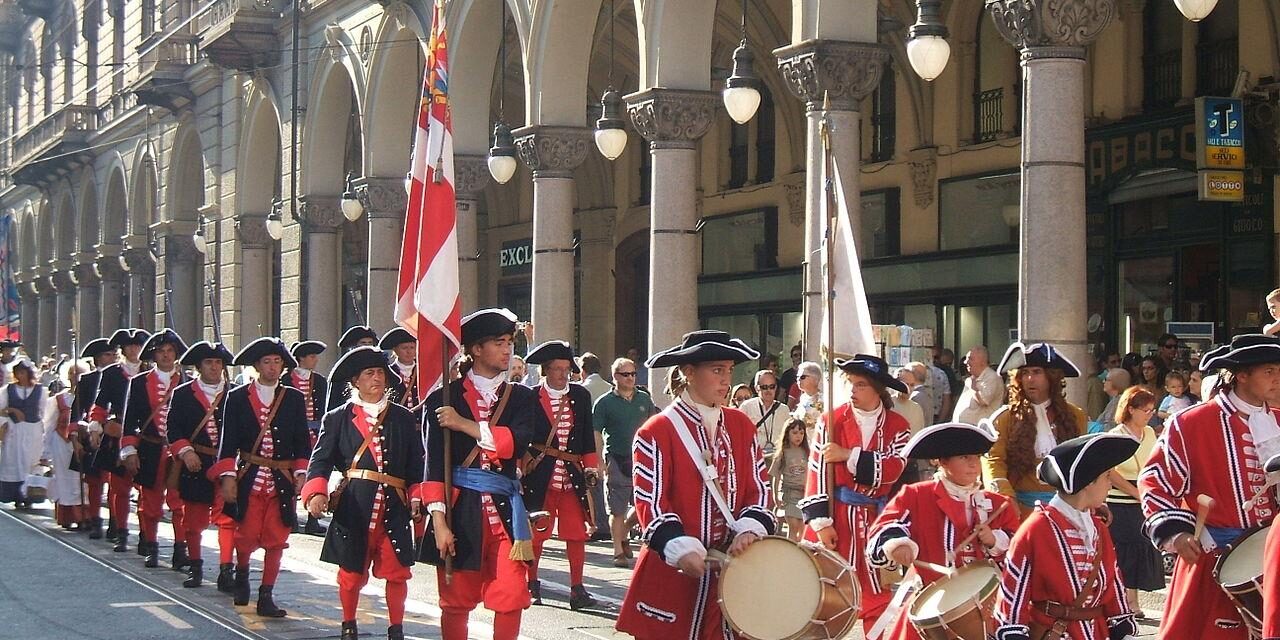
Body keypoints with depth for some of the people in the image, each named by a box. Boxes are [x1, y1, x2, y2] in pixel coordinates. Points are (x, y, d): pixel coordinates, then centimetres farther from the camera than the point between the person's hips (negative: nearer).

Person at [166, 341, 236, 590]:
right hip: (195, 466, 0)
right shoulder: (182, 394, 6)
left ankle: (225, 571, -5)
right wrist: (185, 452, -13)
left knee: (228, 518, -6)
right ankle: (195, 567, 22)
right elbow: (173, 429, 1)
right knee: (193, 519, 8)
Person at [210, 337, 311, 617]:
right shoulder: (237, 397, 3)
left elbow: (303, 442, 9)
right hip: (249, 478, -1)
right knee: (247, 536, -3)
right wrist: (228, 477, -6)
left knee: (276, 540, 0)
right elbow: (228, 440, 2)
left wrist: (301, 474, -2)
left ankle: (266, 597, 9)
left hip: (283, 480, 1)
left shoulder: (294, 399, 7)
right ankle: (241, 573, 29)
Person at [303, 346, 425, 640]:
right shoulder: (338, 418, 8)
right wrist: (316, 493, -16)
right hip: (353, 505, -1)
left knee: (396, 571, -1)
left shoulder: (404, 418, 13)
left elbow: (417, 463, 11)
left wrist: (417, 498, -2)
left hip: (394, 507, 1)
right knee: (351, 571, 7)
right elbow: (321, 459, 1)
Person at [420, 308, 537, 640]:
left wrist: (464, 425, -12)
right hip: (460, 508, -2)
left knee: (511, 598, -4)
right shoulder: (444, 398, 2)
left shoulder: (522, 397, 10)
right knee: (455, 601, 5)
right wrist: (438, 520, -13)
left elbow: (518, 443, -10)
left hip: (504, 509, 2)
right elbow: (434, 463, -5)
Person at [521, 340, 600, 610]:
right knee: (535, 532, 7)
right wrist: (521, 469, -1)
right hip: (540, 476, -2)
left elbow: (588, 436, 12)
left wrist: (591, 467, 7)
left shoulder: (581, 396, 8)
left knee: (577, 533, -1)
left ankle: (577, 589, 6)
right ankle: (531, 586, 21)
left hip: (573, 476, 2)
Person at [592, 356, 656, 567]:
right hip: (617, 461, -3)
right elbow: (596, 433, -2)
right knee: (617, 510, 0)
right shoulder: (605, 403, -1)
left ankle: (623, 537, 27)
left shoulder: (644, 399, 9)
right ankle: (619, 551, 7)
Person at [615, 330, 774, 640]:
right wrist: (679, 548, -23)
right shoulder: (658, 431, -6)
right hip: (673, 572, -4)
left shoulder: (741, 425, 10)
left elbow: (758, 487, 10)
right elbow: (650, 501, -11)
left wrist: (750, 530, -8)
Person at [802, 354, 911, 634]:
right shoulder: (832, 420, -3)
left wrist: (848, 456, -21)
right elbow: (818, 471, -9)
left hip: (875, 518, 1)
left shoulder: (897, 426, 1)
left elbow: (893, 469, -14)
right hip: (834, 515, -1)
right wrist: (820, 521, -16)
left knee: (876, 593, 4)